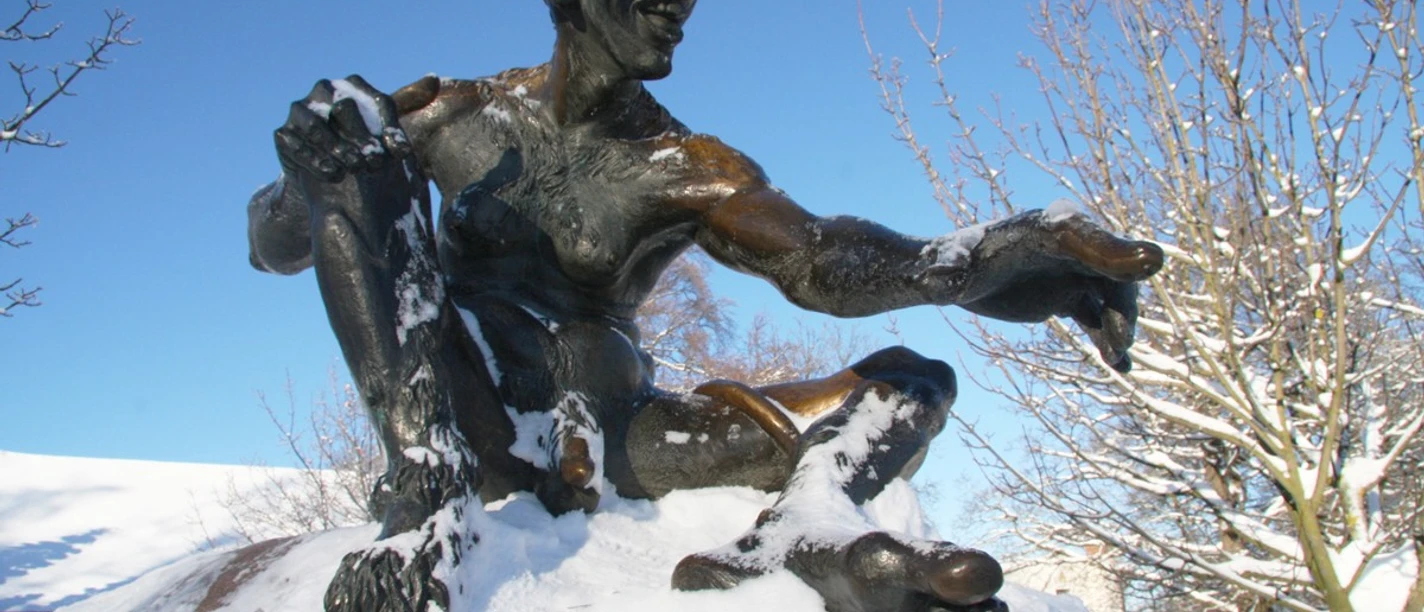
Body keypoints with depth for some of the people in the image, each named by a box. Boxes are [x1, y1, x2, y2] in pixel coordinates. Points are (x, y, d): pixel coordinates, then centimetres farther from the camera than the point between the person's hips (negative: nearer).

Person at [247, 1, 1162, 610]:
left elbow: (819, 259, -10)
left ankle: (798, 532, -45)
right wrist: (310, 191, -18)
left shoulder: (688, 172, 8)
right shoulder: (454, 118, 8)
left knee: (911, 383, -6)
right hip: (463, 407, -2)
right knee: (339, 112, -15)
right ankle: (428, 483, -31)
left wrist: (988, 257, -27)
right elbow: (274, 245, 7)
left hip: (602, 436, 2)